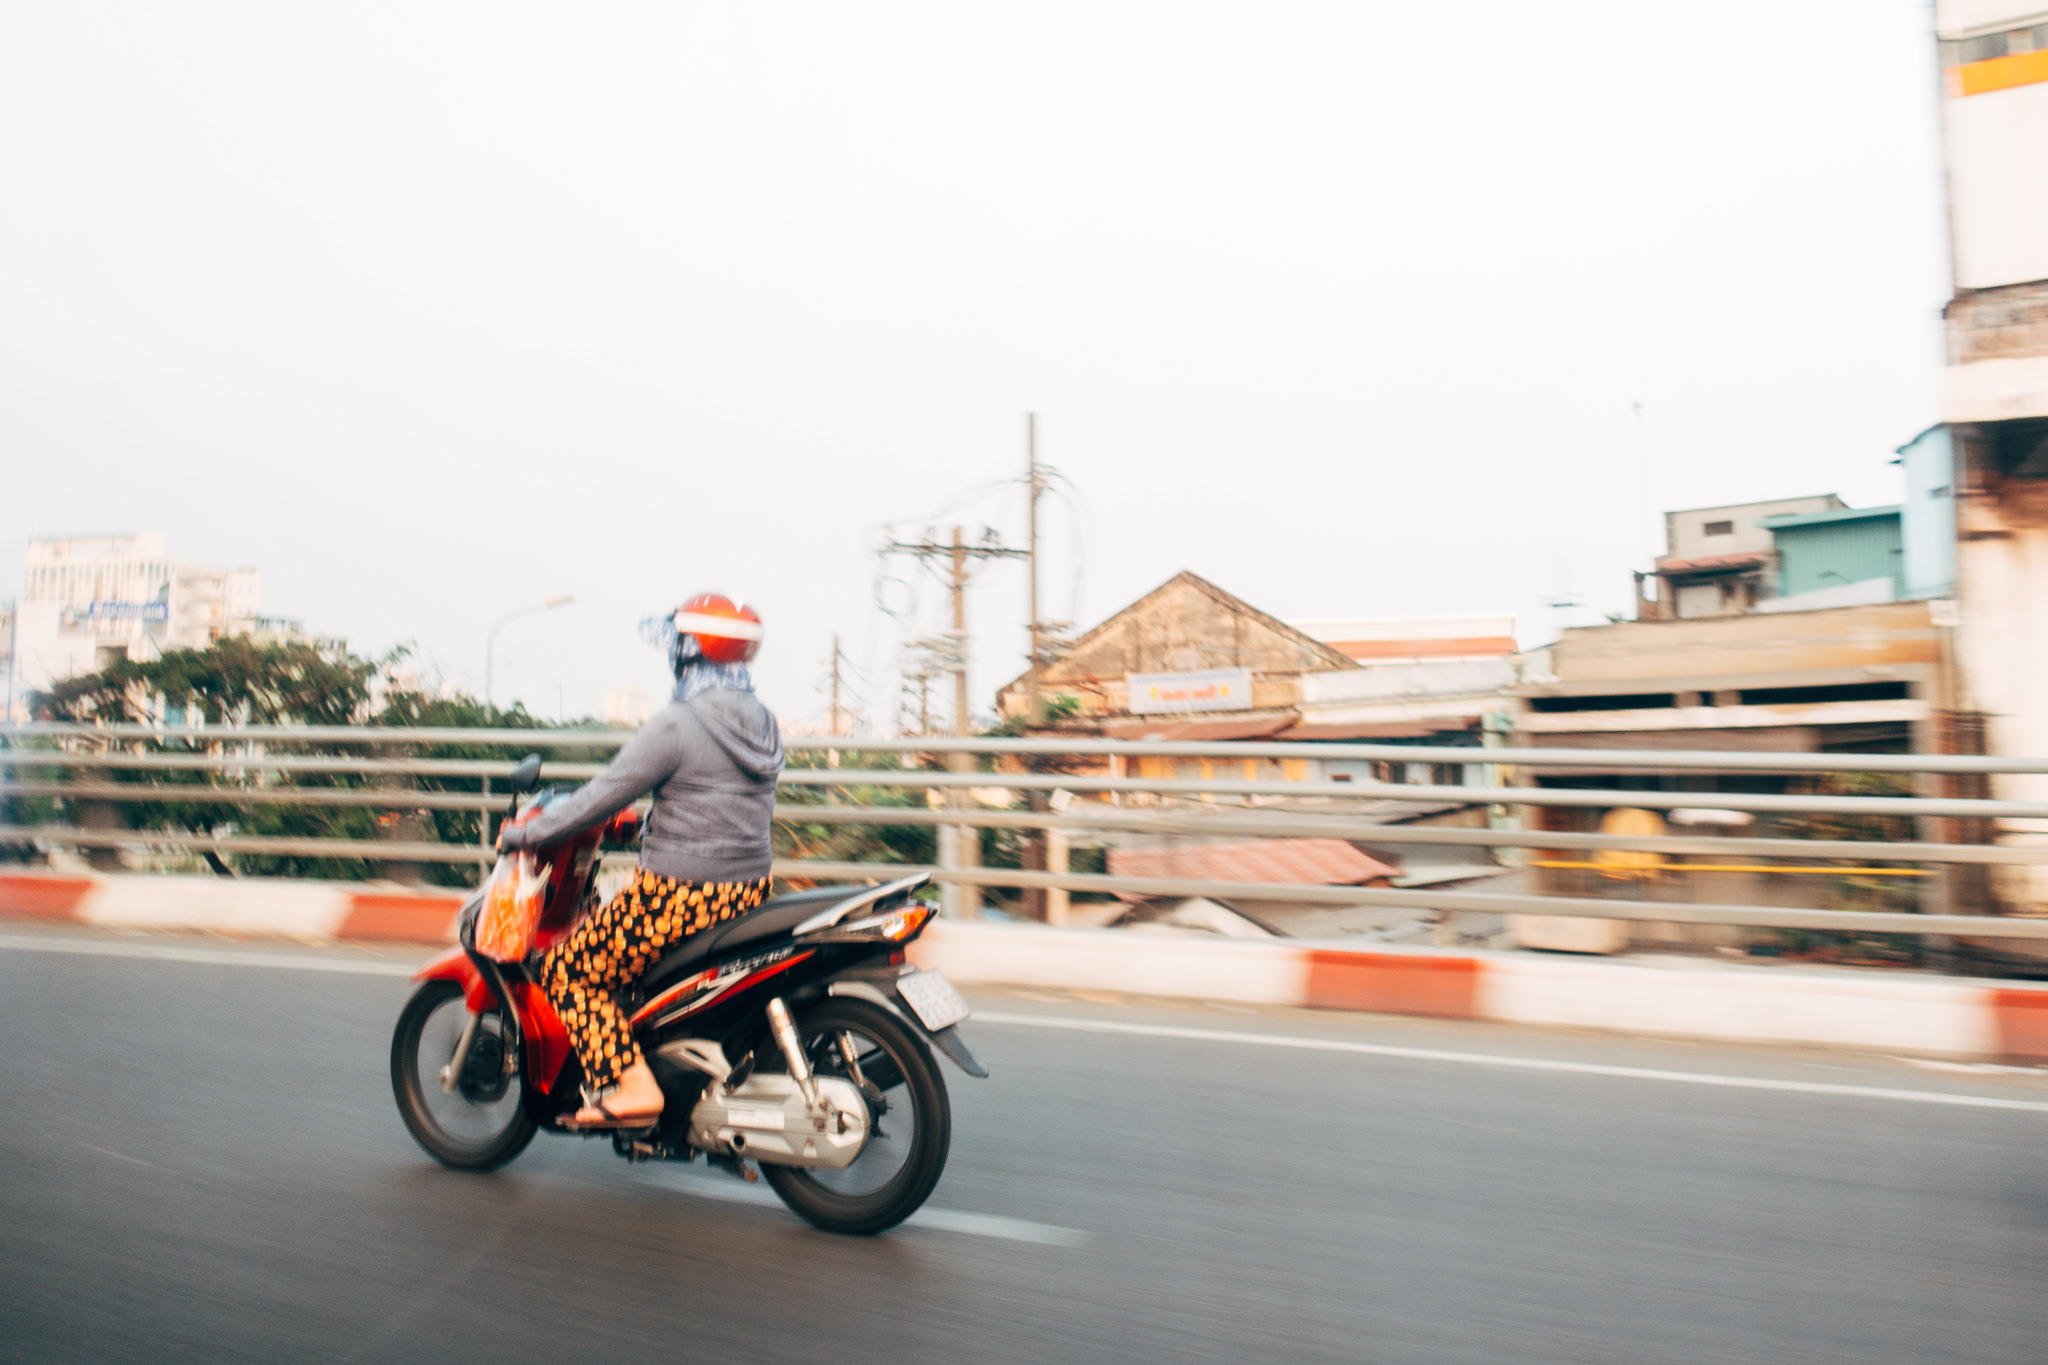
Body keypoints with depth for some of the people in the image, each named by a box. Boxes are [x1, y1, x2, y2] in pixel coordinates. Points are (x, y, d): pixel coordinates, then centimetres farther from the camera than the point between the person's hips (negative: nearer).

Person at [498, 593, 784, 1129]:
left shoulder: (674, 724, -16)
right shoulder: (761, 723, 8)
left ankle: (630, 1087, -6)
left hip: (682, 893, -9)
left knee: (568, 970, 5)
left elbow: (604, 796, -13)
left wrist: (525, 832, 0)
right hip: (750, 888, 9)